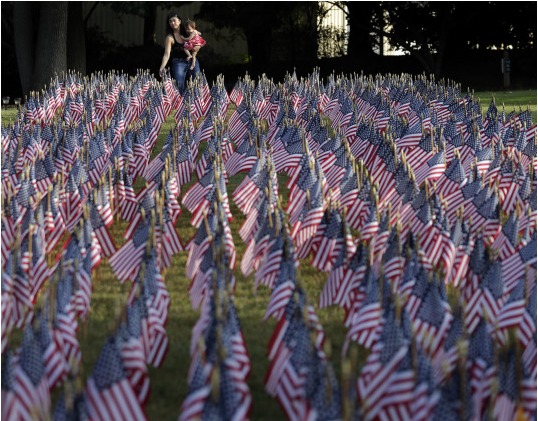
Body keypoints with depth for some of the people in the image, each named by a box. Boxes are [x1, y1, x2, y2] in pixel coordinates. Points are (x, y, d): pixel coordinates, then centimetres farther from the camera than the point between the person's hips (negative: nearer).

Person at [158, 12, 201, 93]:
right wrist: (161, 68, -31)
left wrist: (193, 55, -4)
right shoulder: (170, 38, -11)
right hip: (179, 63, -4)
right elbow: (167, 54, -18)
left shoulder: (187, 31, 0)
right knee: (179, 87, -12)